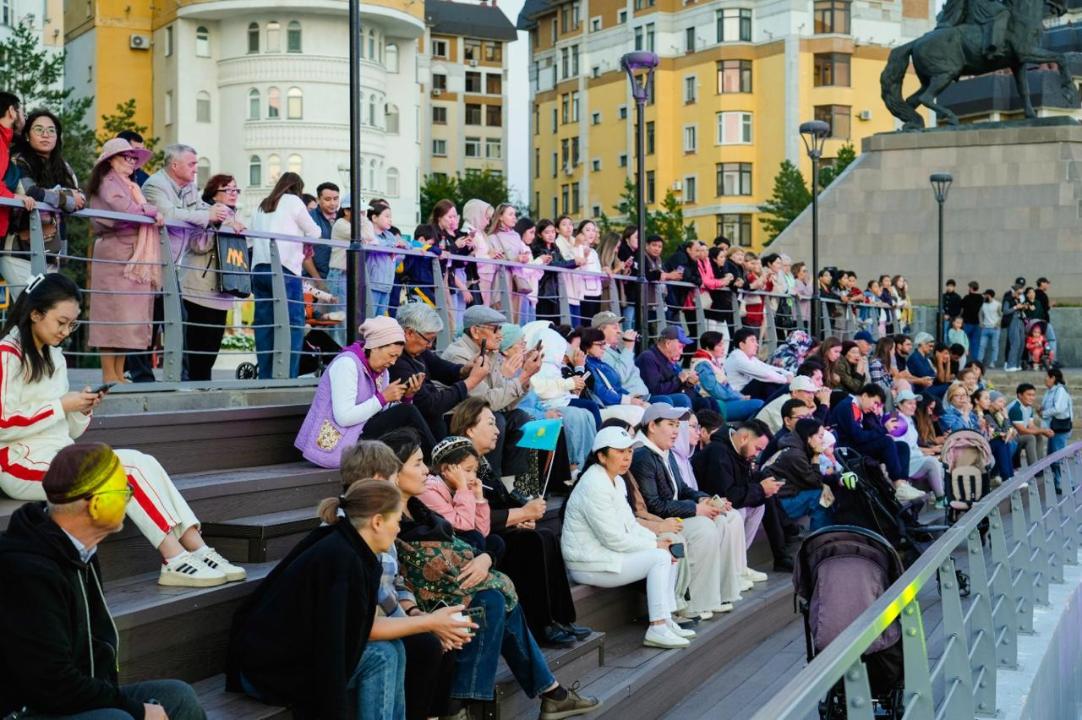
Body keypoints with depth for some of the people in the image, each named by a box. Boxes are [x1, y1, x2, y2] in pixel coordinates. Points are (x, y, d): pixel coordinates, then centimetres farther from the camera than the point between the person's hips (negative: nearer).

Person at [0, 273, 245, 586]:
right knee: (129, 468, -22)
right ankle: (176, 560, -21)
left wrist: (82, 410, -3)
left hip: (60, 457, 7)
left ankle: (197, 551, -23)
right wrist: (62, 405, -14)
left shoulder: (54, 357, 18)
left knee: (144, 463, -16)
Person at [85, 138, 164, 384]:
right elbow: (126, 211, -18)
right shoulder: (109, 183, -4)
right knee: (114, 313, -8)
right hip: (116, 254, -9)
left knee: (126, 315, 6)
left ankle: (119, 373, 8)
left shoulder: (129, 186, 24)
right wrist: (153, 211, -6)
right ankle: (109, 375, -7)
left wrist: (152, 213, -1)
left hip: (132, 257, 9)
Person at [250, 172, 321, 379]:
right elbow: (314, 233, 10)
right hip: (285, 268, -6)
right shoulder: (293, 201, 6)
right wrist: (302, 233, 32)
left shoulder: (261, 206, 23)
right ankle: (288, 376, -13)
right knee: (293, 324, -6)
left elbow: (252, 237, 20)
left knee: (264, 324, 6)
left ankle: (265, 376, 5)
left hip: (259, 268, 6)